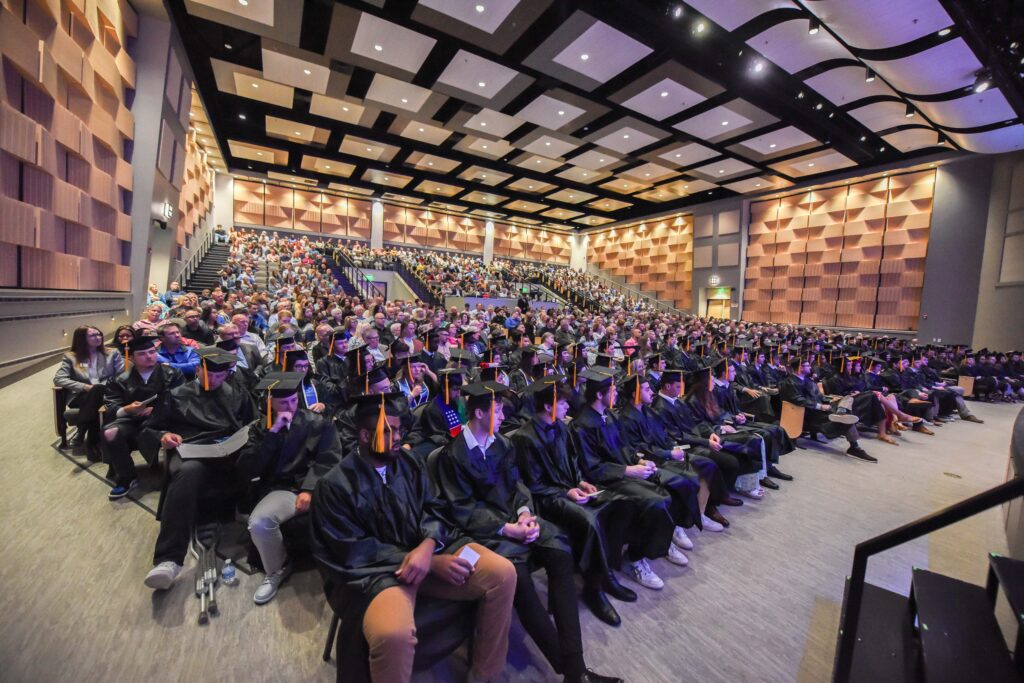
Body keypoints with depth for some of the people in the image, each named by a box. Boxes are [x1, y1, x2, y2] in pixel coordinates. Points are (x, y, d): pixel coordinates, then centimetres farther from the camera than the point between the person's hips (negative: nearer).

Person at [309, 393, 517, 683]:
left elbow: (431, 509, 5)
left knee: (503, 573, -13)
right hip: (377, 568, -4)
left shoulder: (409, 465, 7)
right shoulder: (333, 485, -8)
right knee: (393, 634, -37)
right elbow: (356, 551, -12)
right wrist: (434, 563, -17)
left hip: (428, 549, 5)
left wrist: (427, 547, -21)